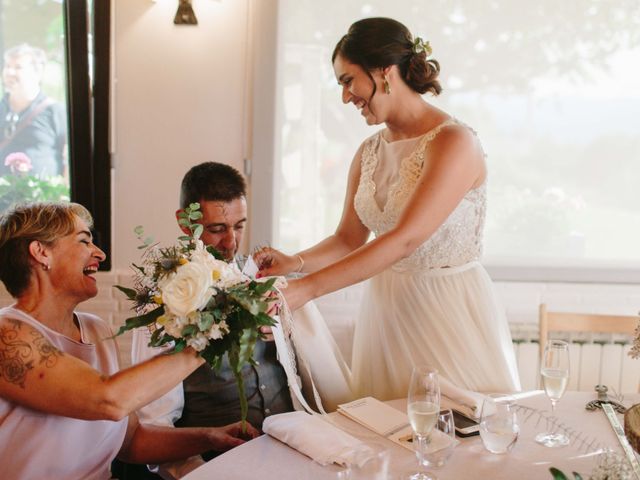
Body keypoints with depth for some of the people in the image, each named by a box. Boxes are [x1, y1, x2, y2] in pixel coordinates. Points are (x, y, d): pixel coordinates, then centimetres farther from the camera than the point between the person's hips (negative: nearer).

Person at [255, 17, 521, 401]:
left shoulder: (454, 142, -16)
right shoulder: (369, 152, 6)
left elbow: (406, 239, -25)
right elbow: (349, 239, 9)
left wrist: (309, 287, -28)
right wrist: (295, 262, -11)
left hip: (451, 311, -6)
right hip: (387, 310, 6)